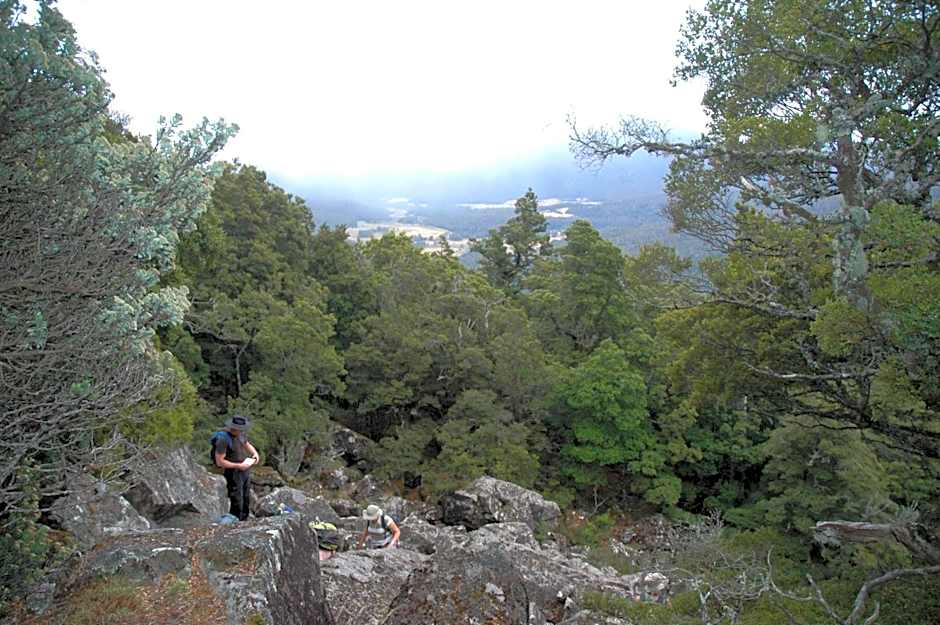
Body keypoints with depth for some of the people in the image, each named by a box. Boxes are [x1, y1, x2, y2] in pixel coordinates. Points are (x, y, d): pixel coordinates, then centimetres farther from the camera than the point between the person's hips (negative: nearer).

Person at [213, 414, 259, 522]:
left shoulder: (240, 434, 0)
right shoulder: (223, 439, -22)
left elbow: (247, 445, 20)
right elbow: (219, 462, -22)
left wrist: (255, 454, 0)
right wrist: (239, 465, -22)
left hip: (245, 471, 8)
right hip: (233, 474, -8)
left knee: (246, 501, 17)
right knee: (237, 503, -4)